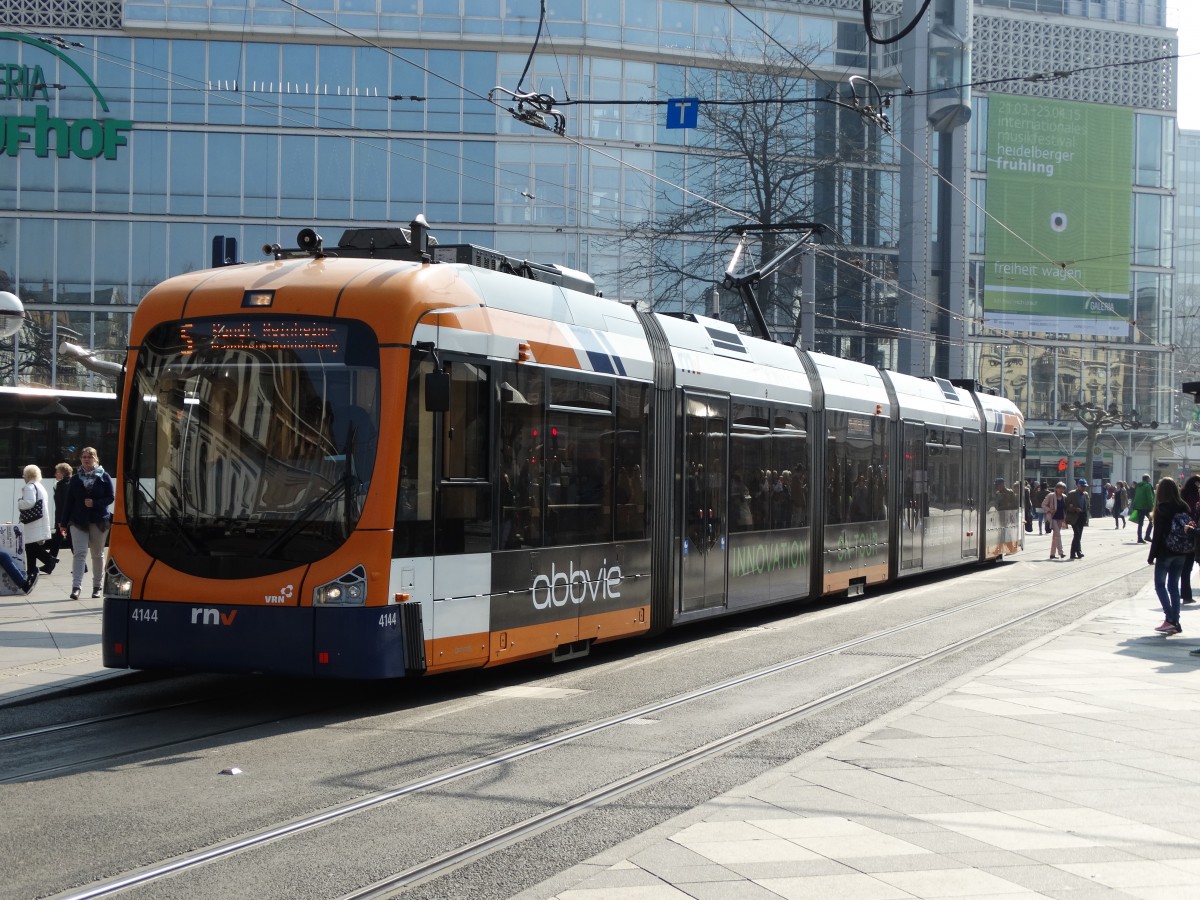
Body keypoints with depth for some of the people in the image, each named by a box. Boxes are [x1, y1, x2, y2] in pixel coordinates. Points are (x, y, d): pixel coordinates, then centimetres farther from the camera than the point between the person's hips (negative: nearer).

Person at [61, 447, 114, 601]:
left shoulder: (104, 477, 1)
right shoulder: (75, 479, 7)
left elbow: (110, 497, -1)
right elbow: (69, 501, 7)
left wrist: (95, 503, -17)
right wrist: (64, 521, 3)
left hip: (99, 521, 0)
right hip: (79, 521, 0)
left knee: (97, 554, 8)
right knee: (80, 553, -11)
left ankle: (97, 586, 18)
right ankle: (76, 586, -19)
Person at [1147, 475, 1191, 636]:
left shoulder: (1162, 508, -12)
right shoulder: (1184, 507, 5)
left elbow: (1158, 534, -13)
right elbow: (1190, 528, 7)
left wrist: (1152, 556, -8)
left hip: (1165, 552, -6)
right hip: (1181, 553, 6)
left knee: (1160, 585, 4)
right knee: (1174, 586, 12)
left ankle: (1169, 618, -11)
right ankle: (1175, 621, 8)